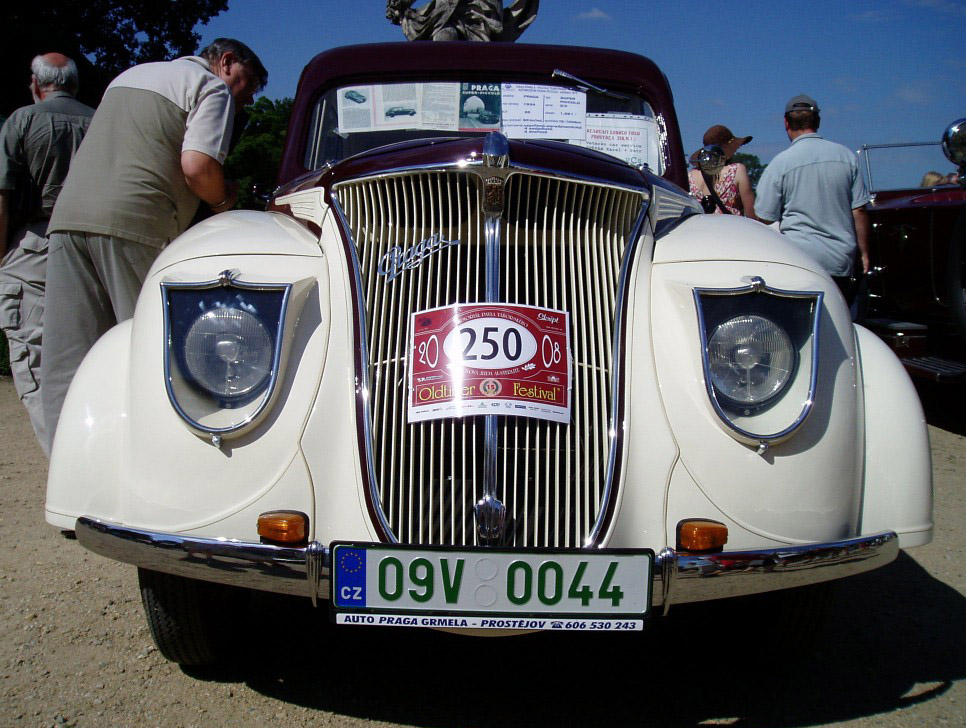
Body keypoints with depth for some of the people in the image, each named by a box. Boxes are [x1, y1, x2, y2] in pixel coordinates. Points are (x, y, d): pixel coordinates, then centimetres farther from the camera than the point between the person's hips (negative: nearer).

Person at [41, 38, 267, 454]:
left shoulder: (129, 75, 30)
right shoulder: (212, 87, 6)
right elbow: (196, 165, -9)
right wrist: (223, 200, 8)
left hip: (67, 216, 7)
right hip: (135, 223, -7)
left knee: (67, 368, 2)